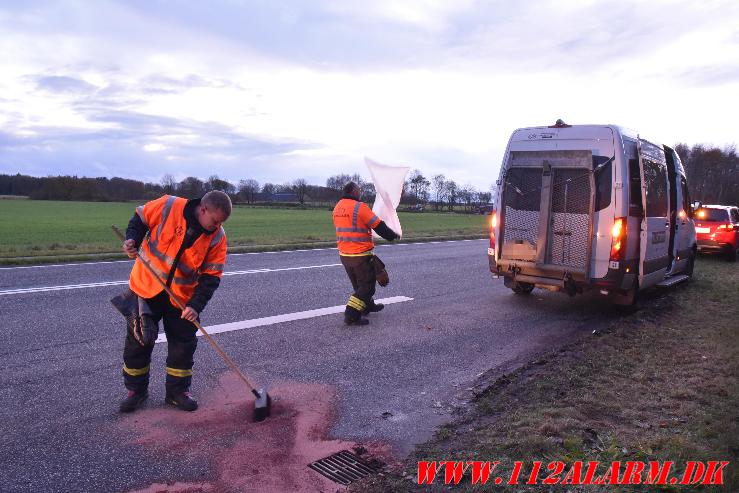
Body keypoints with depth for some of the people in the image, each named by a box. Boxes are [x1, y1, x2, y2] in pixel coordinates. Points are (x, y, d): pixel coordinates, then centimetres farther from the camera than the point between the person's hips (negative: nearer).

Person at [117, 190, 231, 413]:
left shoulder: (217, 237, -13)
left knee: (183, 344, 6)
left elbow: (211, 276, -12)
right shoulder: (168, 206, -20)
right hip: (146, 287, -1)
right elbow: (140, 219, -2)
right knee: (138, 340, 8)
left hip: (182, 297, 1)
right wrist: (132, 240, -20)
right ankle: (136, 390, 27)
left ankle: (177, 390, 25)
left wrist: (196, 305, -22)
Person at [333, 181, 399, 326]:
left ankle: (368, 306, 40)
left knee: (359, 284, 23)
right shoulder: (360, 207, -17)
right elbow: (379, 226, -14)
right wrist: (393, 235, 3)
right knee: (367, 286, 3)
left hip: (344, 254, 8)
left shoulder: (337, 207, 6)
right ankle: (351, 316, -2)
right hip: (361, 255, -8)